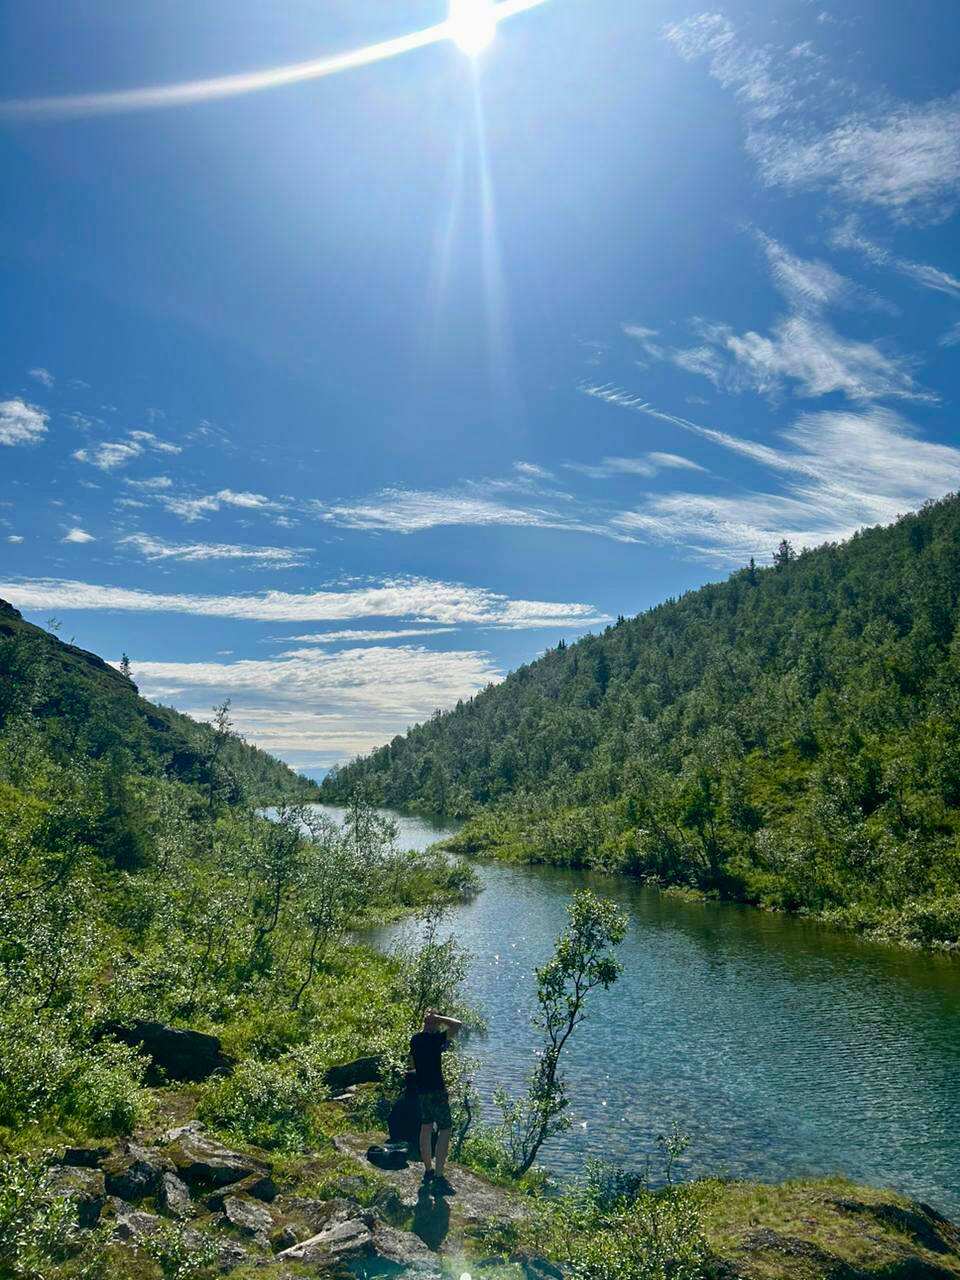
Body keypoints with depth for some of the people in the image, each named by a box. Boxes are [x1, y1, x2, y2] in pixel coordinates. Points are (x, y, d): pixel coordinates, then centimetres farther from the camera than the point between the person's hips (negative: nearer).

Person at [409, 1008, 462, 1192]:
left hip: (422, 1089, 8)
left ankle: (428, 1171, 27)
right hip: (436, 1090, -8)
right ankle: (438, 1178, -5)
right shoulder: (435, 1039, -18)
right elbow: (458, 1024, -21)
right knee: (445, 1130, -3)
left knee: (426, 1127, 18)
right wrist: (436, 1018, -15)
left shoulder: (415, 1040, 5)